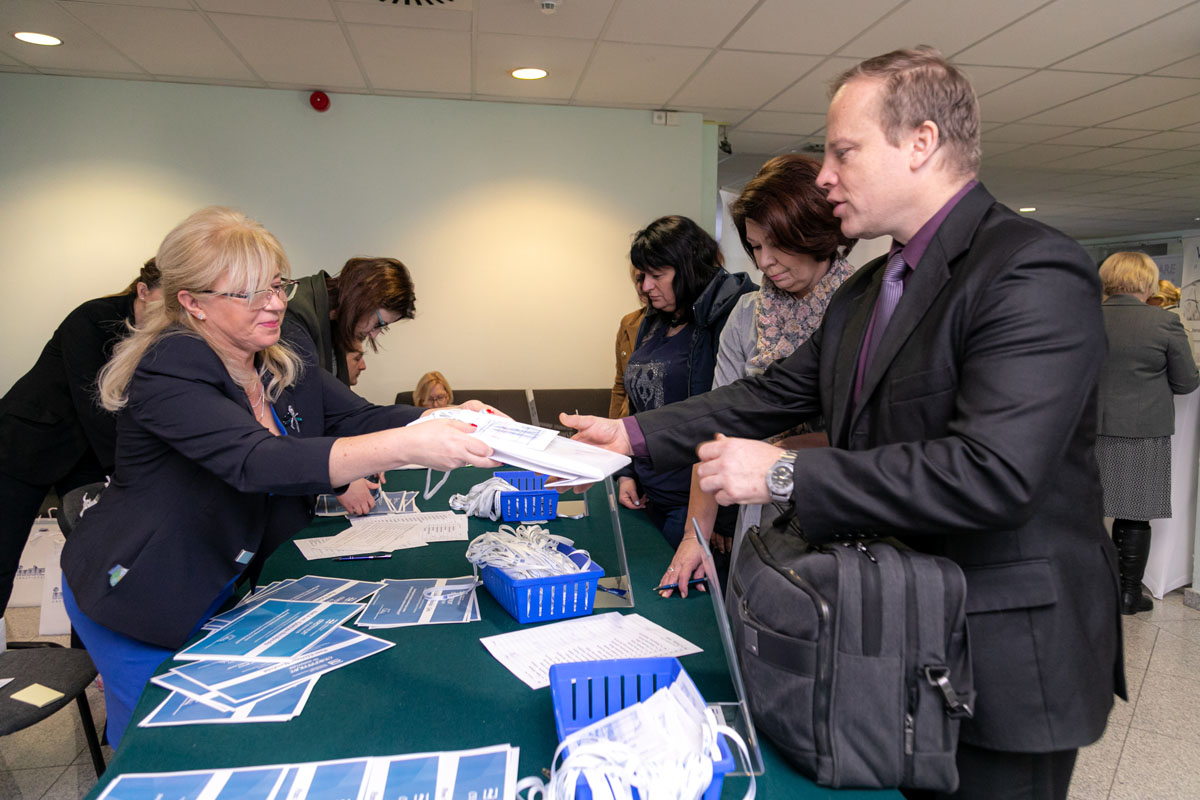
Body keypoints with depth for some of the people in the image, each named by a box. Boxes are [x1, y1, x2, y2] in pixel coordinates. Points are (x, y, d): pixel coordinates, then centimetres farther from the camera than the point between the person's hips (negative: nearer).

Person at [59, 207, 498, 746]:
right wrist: (406, 447, -50)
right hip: (141, 596, -6)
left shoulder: (283, 368, -1)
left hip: (227, 586, 7)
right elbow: (262, 463, -39)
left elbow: (363, 417, -8)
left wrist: (447, 419, -29)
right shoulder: (170, 370, -26)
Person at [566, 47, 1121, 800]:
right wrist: (636, 434, 4)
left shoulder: (1035, 272, -20)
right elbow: (776, 394, 9)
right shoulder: (867, 289, 9)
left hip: (1001, 664, -7)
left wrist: (784, 475, -26)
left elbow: (992, 473, -30)